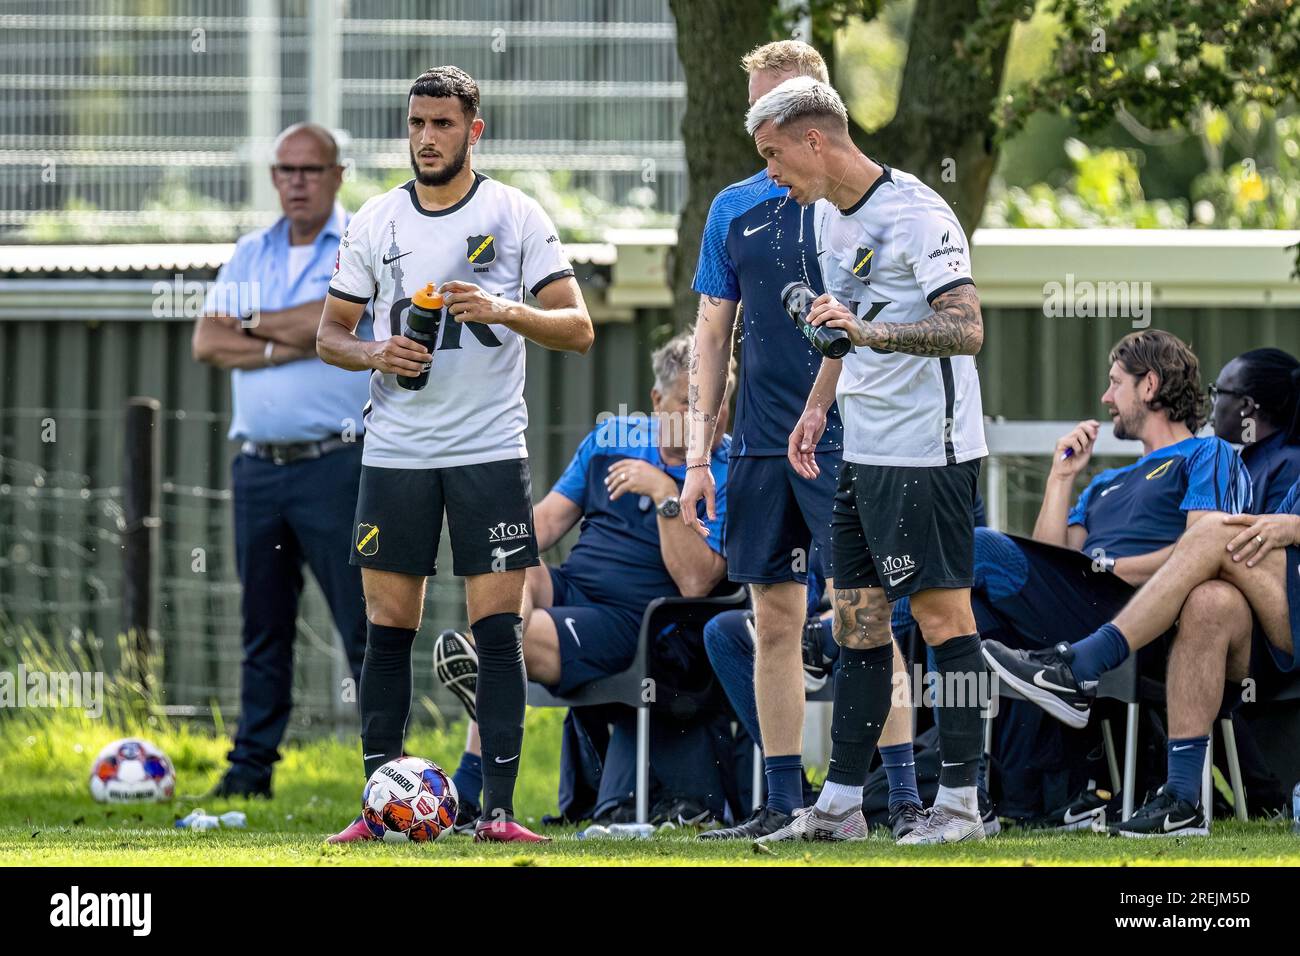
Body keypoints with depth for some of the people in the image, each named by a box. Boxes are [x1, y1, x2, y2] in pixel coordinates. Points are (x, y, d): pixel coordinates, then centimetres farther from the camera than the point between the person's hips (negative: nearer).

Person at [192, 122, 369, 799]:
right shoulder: (250, 255, 15)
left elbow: (325, 318, -17)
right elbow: (207, 344, 4)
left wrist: (248, 323, -1)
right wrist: (288, 343, -9)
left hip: (335, 463, -5)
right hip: (258, 465, 5)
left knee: (364, 624, -6)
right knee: (263, 625, 8)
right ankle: (252, 763, 12)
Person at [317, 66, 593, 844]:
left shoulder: (517, 216, -1)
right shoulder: (375, 222, 8)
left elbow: (578, 328, -3)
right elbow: (330, 332, 13)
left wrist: (504, 311, -21)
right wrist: (375, 354, -8)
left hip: (490, 450, -3)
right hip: (396, 452, 3)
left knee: (499, 628, -6)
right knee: (388, 627, 4)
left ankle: (500, 809, -5)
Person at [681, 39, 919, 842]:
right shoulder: (735, 210, 12)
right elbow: (714, 337, 14)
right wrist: (700, 452, 8)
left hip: (844, 443, -5)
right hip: (762, 446, 5)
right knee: (776, 624, 7)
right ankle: (783, 801, 12)